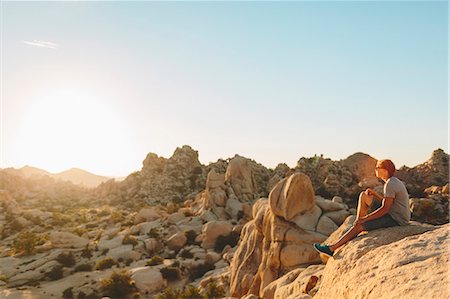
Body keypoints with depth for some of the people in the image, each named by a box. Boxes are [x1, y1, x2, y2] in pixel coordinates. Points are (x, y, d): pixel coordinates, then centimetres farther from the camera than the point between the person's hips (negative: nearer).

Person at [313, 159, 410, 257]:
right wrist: (374, 194, 2)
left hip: (396, 219, -10)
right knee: (363, 196, 4)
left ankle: (331, 249, -10)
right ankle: (357, 222, 7)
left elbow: (385, 209, -25)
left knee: (359, 226, -15)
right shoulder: (395, 182, 12)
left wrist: (364, 219, -20)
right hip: (393, 214, 10)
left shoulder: (390, 184, -20)